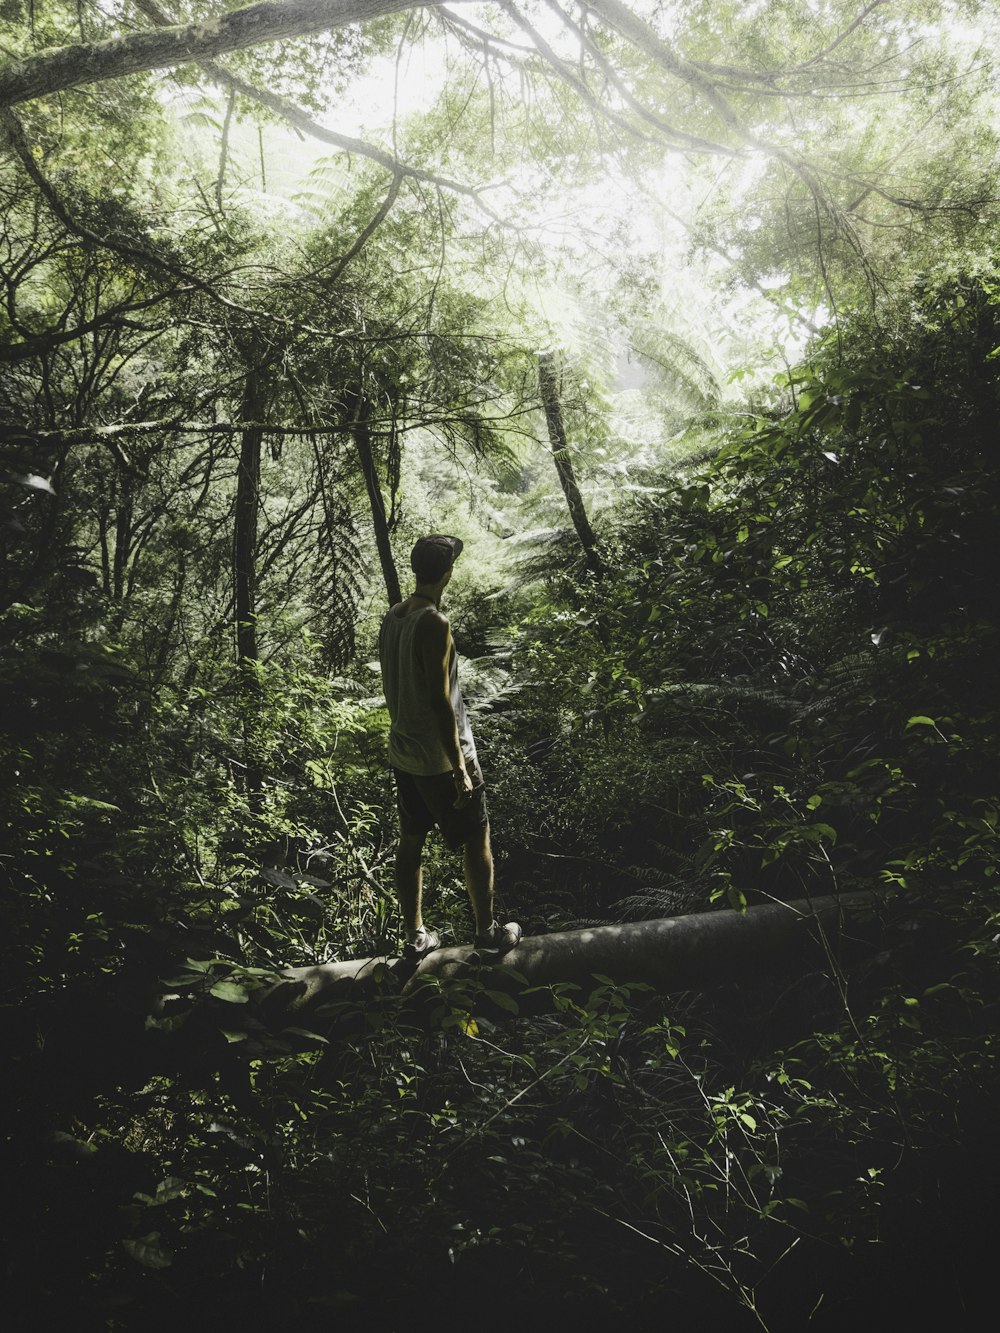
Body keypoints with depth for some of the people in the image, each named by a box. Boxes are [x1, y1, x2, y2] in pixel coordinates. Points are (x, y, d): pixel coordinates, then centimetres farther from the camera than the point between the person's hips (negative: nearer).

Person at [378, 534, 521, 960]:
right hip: (441, 757, -8)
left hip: (403, 752, 8)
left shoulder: (392, 618, 3)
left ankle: (415, 935, 25)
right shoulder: (433, 624, -22)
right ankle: (487, 930, 19)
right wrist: (460, 768, -18)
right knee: (477, 839, 8)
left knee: (410, 841, 14)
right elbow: (440, 700, -23)